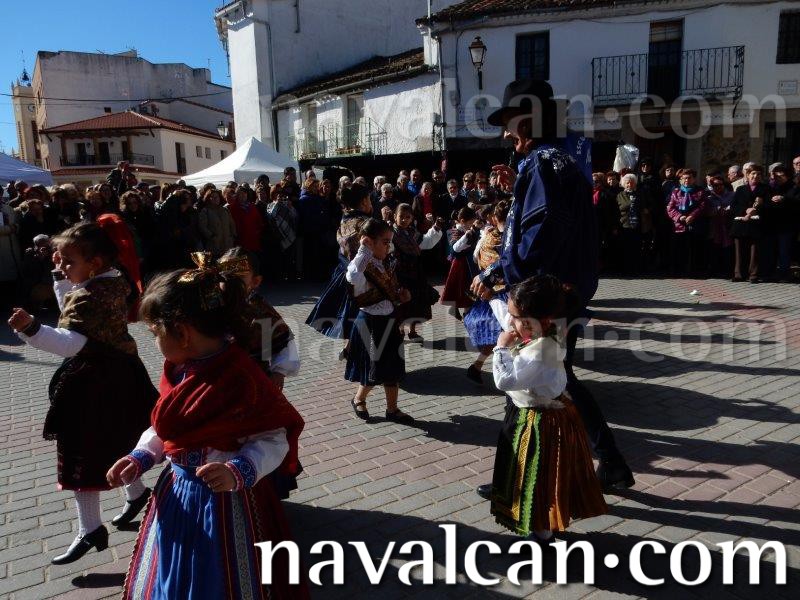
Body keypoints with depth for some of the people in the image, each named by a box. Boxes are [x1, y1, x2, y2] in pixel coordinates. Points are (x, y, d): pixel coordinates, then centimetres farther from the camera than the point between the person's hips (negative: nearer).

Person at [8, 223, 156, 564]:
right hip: (118, 374, 10)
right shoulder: (113, 281, 2)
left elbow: (71, 342, -38)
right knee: (113, 440, 26)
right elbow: (73, 313, 17)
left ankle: (90, 531, 13)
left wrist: (31, 328, -52)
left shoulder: (91, 296, -26)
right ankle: (137, 493, 44)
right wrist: (62, 277, 8)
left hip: (93, 383, -10)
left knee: (81, 454, 2)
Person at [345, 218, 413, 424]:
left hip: (388, 322, 8)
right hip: (370, 324, -8)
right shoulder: (362, 267, -19)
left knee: (393, 368, 13)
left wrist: (401, 296, -2)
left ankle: (392, 409, 26)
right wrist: (364, 250, -35)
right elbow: (353, 277, -46)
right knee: (374, 369, 5)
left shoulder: (384, 266, 8)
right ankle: (358, 399, 32)